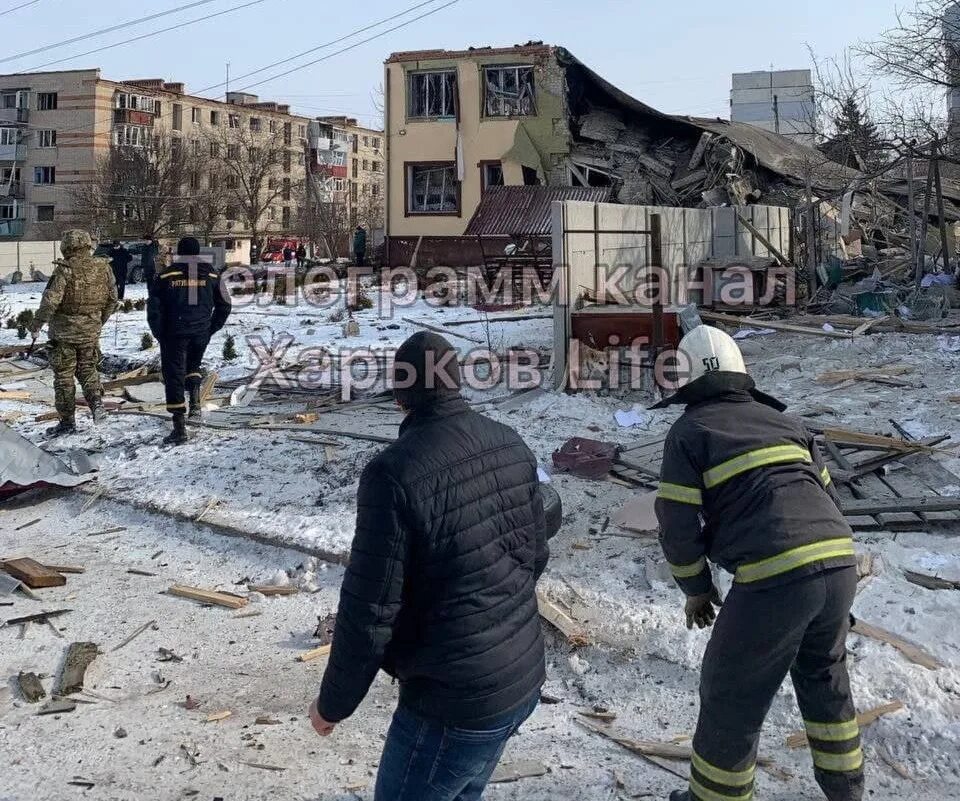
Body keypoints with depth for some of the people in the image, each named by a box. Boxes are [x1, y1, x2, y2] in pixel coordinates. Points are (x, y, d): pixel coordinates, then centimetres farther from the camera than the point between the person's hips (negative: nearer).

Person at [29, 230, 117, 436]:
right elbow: (112, 299, 9)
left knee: (64, 375, 6)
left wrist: (37, 324, -8)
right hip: (91, 330, 4)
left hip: (64, 330, -4)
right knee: (87, 368, 21)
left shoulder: (65, 270, -16)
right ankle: (96, 400, -3)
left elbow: (50, 300, -20)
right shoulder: (103, 268, 0)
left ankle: (67, 421, 11)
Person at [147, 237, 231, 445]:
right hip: (201, 332, 3)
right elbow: (224, 304, 9)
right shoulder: (210, 274, 5)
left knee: (174, 375, 1)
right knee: (193, 364, 30)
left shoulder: (167, 275, -1)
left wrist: (160, 335, 5)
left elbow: (154, 307, -3)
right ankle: (195, 400, 7)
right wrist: (211, 329, 16)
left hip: (174, 334, -3)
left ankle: (179, 428, -4)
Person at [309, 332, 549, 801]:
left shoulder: (395, 472, -23)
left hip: (453, 701, -7)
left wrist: (332, 703, -5)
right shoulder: (512, 446, -1)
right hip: (526, 678, 7)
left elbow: (369, 611, -20)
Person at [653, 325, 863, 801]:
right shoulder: (782, 421, 23)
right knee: (824, 677, 31)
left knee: (731, 697, 14)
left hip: (773, 578, -6)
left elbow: (678, 529, 2)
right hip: (840, 564, 7)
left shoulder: (688, 432, 6)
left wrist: (696, 589, 17)